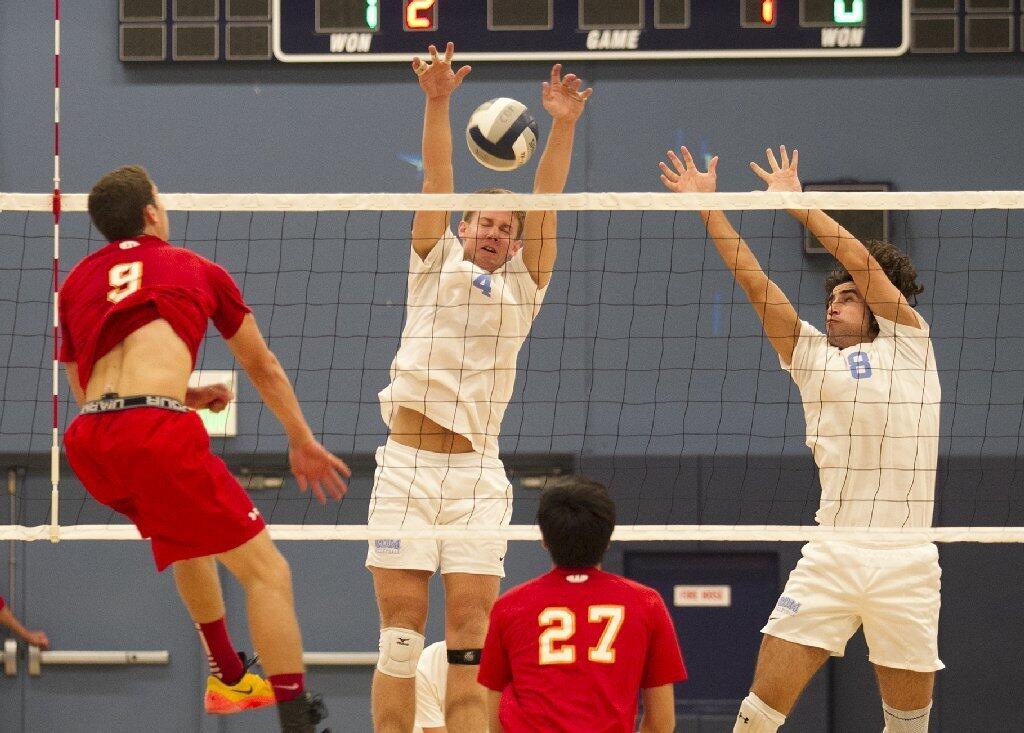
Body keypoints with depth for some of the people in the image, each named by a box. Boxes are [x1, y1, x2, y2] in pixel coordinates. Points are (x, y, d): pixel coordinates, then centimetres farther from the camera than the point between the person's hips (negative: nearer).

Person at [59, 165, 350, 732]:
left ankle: (228, 678, 43)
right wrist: (302, 443, 43)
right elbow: (263, 369, 31)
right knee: (265, 570, 0)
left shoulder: (77, 281, 25)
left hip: (87, 444, 5)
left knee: (185, 534, 35)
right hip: (158, 435, -5)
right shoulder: (195, 269, 20)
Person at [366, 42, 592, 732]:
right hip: (406, 465, -1)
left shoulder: (522, 286, 13)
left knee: (471, 634, -4)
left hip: (477, 474, 1)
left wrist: (563, 128, -10)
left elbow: (545, 204, 2)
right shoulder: (435, 262, 13)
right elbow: (437, 180, 1)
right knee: (401, 631, -4)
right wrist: (438, 103, -11)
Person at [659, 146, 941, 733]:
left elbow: (860, 259, 2)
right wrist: (707, 205, 6)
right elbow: (755, 281, 11)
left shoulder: (907, 343, 10)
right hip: (830, 560, 2)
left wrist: (795, 201, 11)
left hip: (908, 566, -2)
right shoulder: (811, 355, 17)